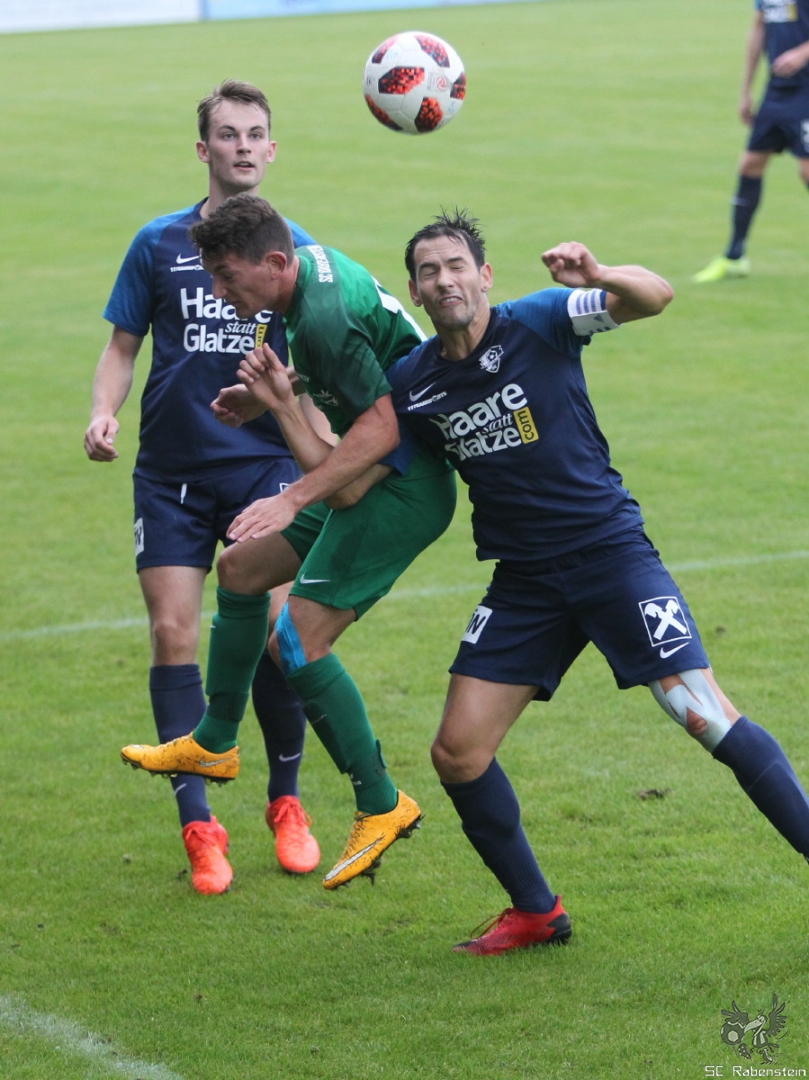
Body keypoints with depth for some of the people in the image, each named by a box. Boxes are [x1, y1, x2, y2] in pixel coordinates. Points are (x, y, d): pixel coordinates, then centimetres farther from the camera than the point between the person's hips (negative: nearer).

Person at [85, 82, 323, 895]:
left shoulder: (292, 247, 4)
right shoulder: (158, 243, 6)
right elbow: (123, 345, 11)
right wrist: (103, 413, -6)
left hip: (266, 464, -1)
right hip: (171, 470, 1)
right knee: (172, 633, -6)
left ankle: (285, 804, 14)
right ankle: (198, 827, 0)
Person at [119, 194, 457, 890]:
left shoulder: (325, 318, -27)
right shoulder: (313, 262, 4)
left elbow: (383, 423, -30)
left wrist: (295, 497, -32)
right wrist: (268, 395, 7)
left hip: (403, 487, -11)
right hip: (381, 477, 11)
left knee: (298, 643, -13)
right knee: (240, 570, 19)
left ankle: (382, 805, -2)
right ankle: (214, 743, 33)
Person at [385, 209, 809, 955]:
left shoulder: (537, 323, -9)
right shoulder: (412, 384, 3)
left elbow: (655, 297, -20)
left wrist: (599, 277, -40)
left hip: (610, 551, -4)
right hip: (523, 583, 5)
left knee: (706, 716, -14)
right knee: (457, 753, -2)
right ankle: (536, 913, 16)